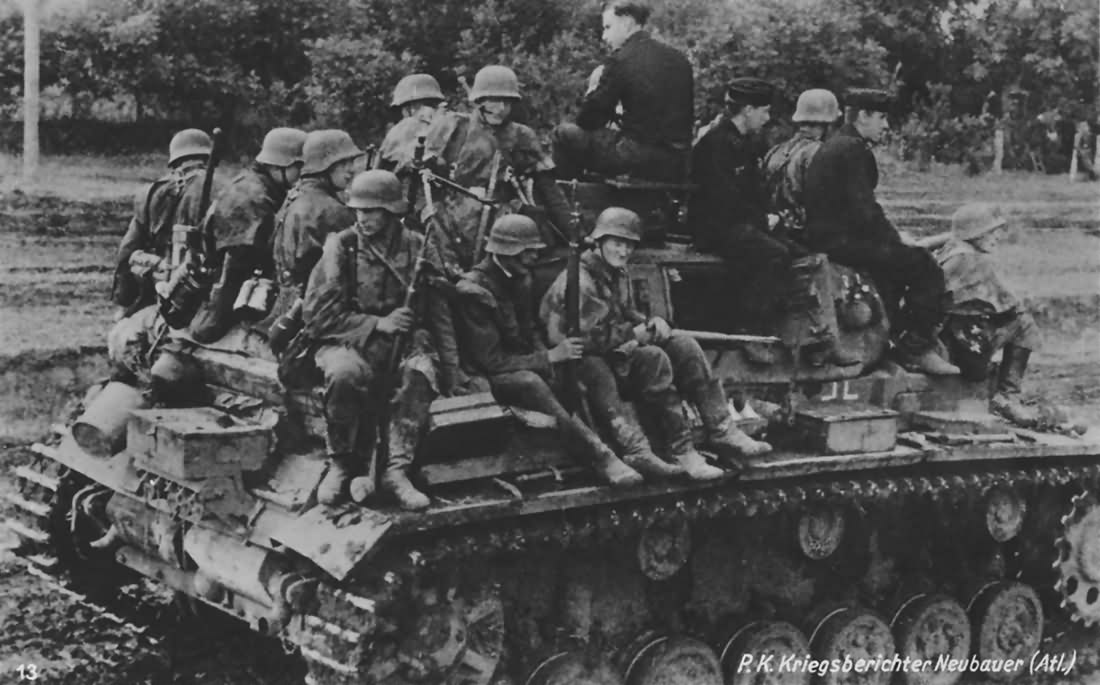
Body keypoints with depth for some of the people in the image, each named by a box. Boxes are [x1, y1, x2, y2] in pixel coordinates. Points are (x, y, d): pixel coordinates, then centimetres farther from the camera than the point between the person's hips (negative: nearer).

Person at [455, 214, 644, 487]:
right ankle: (600, 457, -41)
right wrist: (549, 357, -22)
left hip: (524, 368, 9)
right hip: (485, 379, -9)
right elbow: (491, 361, -21)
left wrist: (548, 359, -5)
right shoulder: (474, 292, -19)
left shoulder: (519, 280, 7)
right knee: (528, 382, -40)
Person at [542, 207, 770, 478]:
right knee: (653, 358, -32)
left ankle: (722, 434, -14)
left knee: (685, 347, -8)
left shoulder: (619, 273, 11)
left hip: (617, 351, 9)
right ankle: (682, 452, -30)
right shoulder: (580, 281, -19)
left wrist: (650, 323, -1)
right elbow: (587, 338, -25)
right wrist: (634, 334, -15)